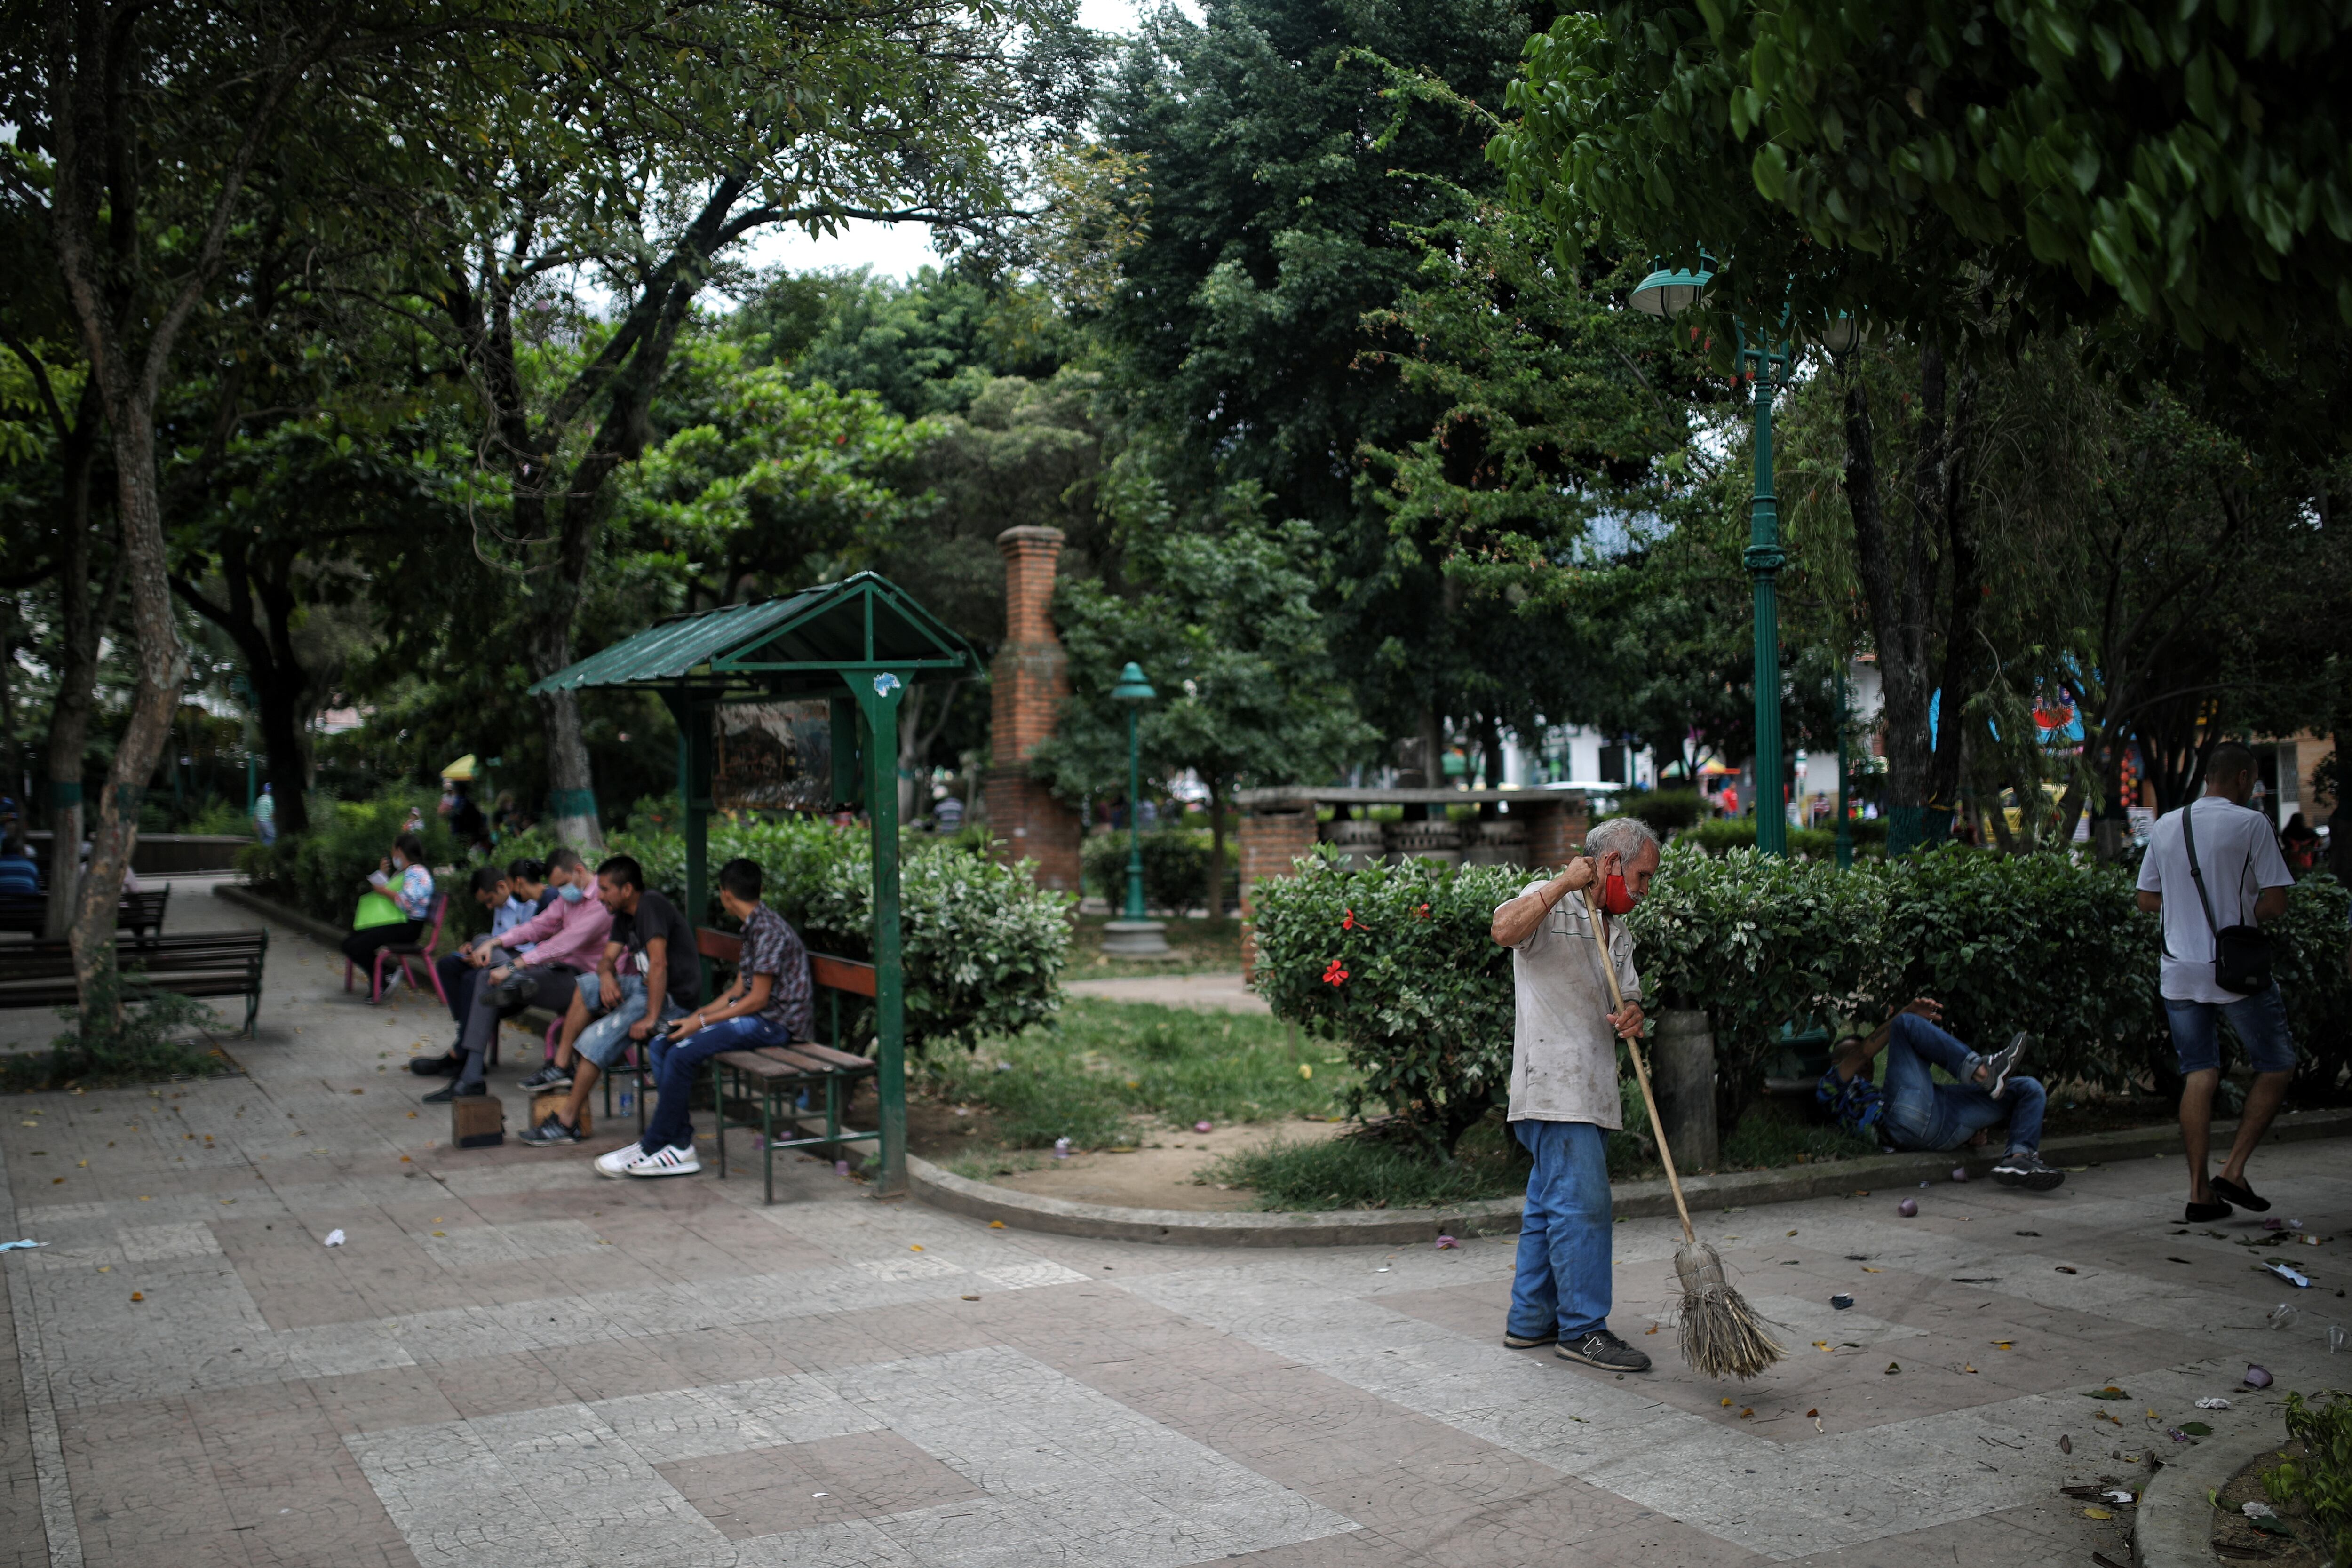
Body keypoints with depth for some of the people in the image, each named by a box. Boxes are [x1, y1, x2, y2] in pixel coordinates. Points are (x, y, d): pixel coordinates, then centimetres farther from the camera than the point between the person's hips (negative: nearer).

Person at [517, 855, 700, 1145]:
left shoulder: (651, 906, -19)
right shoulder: (626, 914, 13)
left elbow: (659, 964, -27)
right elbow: (608, 959, 15)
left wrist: (650, 1018, -28)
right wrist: (607, 975, -10)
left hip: (672, 998, -10)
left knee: (594, 1041, -16)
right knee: (586, 989, 17)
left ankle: (567, 1123, -6)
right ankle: (562, 1066, 17)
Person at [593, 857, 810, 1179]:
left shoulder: (769, 930, -16)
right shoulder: (753, 927, 16)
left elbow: (757, 999, -19)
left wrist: (703, 1022, -14)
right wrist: (696, 1016, 6)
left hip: (776, 1022, -10)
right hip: (755, 1016, 10)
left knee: (683, 1053, -22)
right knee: (661, 1044, 2)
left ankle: (653, 1149, -8)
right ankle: (679, 1145, -3)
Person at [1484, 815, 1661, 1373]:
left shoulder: (1617, 929, 21)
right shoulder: (1550, 902, -6)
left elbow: (1628, 996, 21)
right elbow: (1505, 929, -27)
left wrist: (1631, 1016, -3)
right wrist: (1565, 883, -28)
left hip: (1590, 1092, 9)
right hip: (1554, 1089, -9)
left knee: (1550, 1205, 13)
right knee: (1581, 1205, -9)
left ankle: (1531, 1321, 21)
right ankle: (1582, 1328, -2)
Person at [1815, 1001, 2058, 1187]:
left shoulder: (1880, 1094, 47)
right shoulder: (1830, 1087, 30)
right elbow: (1863, 1052, 13)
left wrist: (1972, 1130, 10)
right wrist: (1907, 1013, 8)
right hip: (1909, 1117, -7)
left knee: (2030, 1089, 4)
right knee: (1906, 1024, -8)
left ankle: (2019, 1159, -27)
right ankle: (1982, 1071, -19)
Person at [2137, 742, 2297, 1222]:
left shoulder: (2166, 826, 8)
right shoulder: (2251, 825, -7)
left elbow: (2147, 899, 13)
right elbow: (2276, 903, -10)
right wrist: (2240, 911, 8)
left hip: (2179, 972, 5)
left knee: (2199, 1075, 8)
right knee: (2277, 1067, 11)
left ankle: (2200, 1192, 6)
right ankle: (2234, 1170, 3)